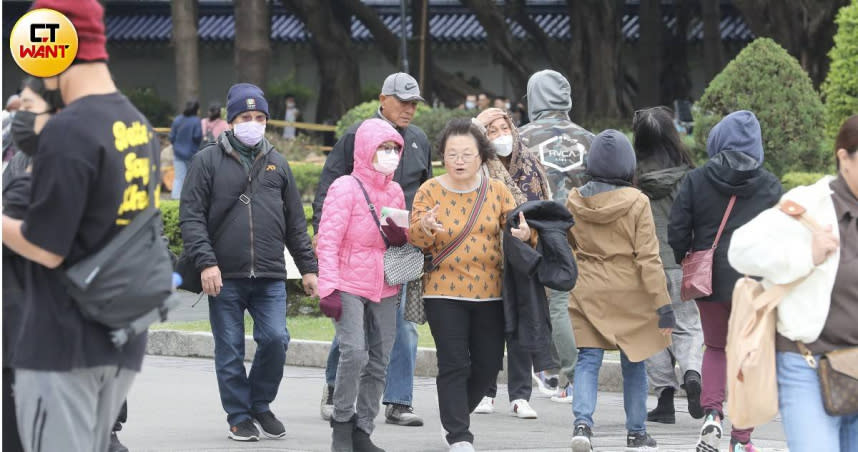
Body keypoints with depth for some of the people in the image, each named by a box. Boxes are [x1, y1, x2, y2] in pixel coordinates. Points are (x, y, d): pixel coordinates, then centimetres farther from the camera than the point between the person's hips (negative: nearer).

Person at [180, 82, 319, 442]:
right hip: (224, 277, -2)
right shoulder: (208, 161, 3)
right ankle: (239, 416, 16)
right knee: (230, 351, 2)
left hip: (270, 277, 2)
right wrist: (205, 262, -13)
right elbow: (191, 216, -3)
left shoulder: (277, 164, 14)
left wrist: (308, 267, 14)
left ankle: (260, 403, 14)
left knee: (275, 339, -8)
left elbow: (295, 223, 18)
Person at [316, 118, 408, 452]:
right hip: (349, 287, -6)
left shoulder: (395, 192, 12)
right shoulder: (345, 188, -7)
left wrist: (401, 237, -2)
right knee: (354, 352, -20)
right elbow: (328, 241, -9)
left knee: (378, 362, 4)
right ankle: (342, 422, -4)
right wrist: (329, 289, -15)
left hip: (384, 289, 6)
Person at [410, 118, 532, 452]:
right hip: (444, 290, -3)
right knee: (454, 364, -7)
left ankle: (454, 418, 32)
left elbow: (516, 222, 3)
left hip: (489, 291, 3)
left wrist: (523, 232, -21)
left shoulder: (496, 190, 4)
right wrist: (425, 227, -27)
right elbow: (414, 238, -4)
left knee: (488, 364, 8)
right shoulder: (430, 192, -2)